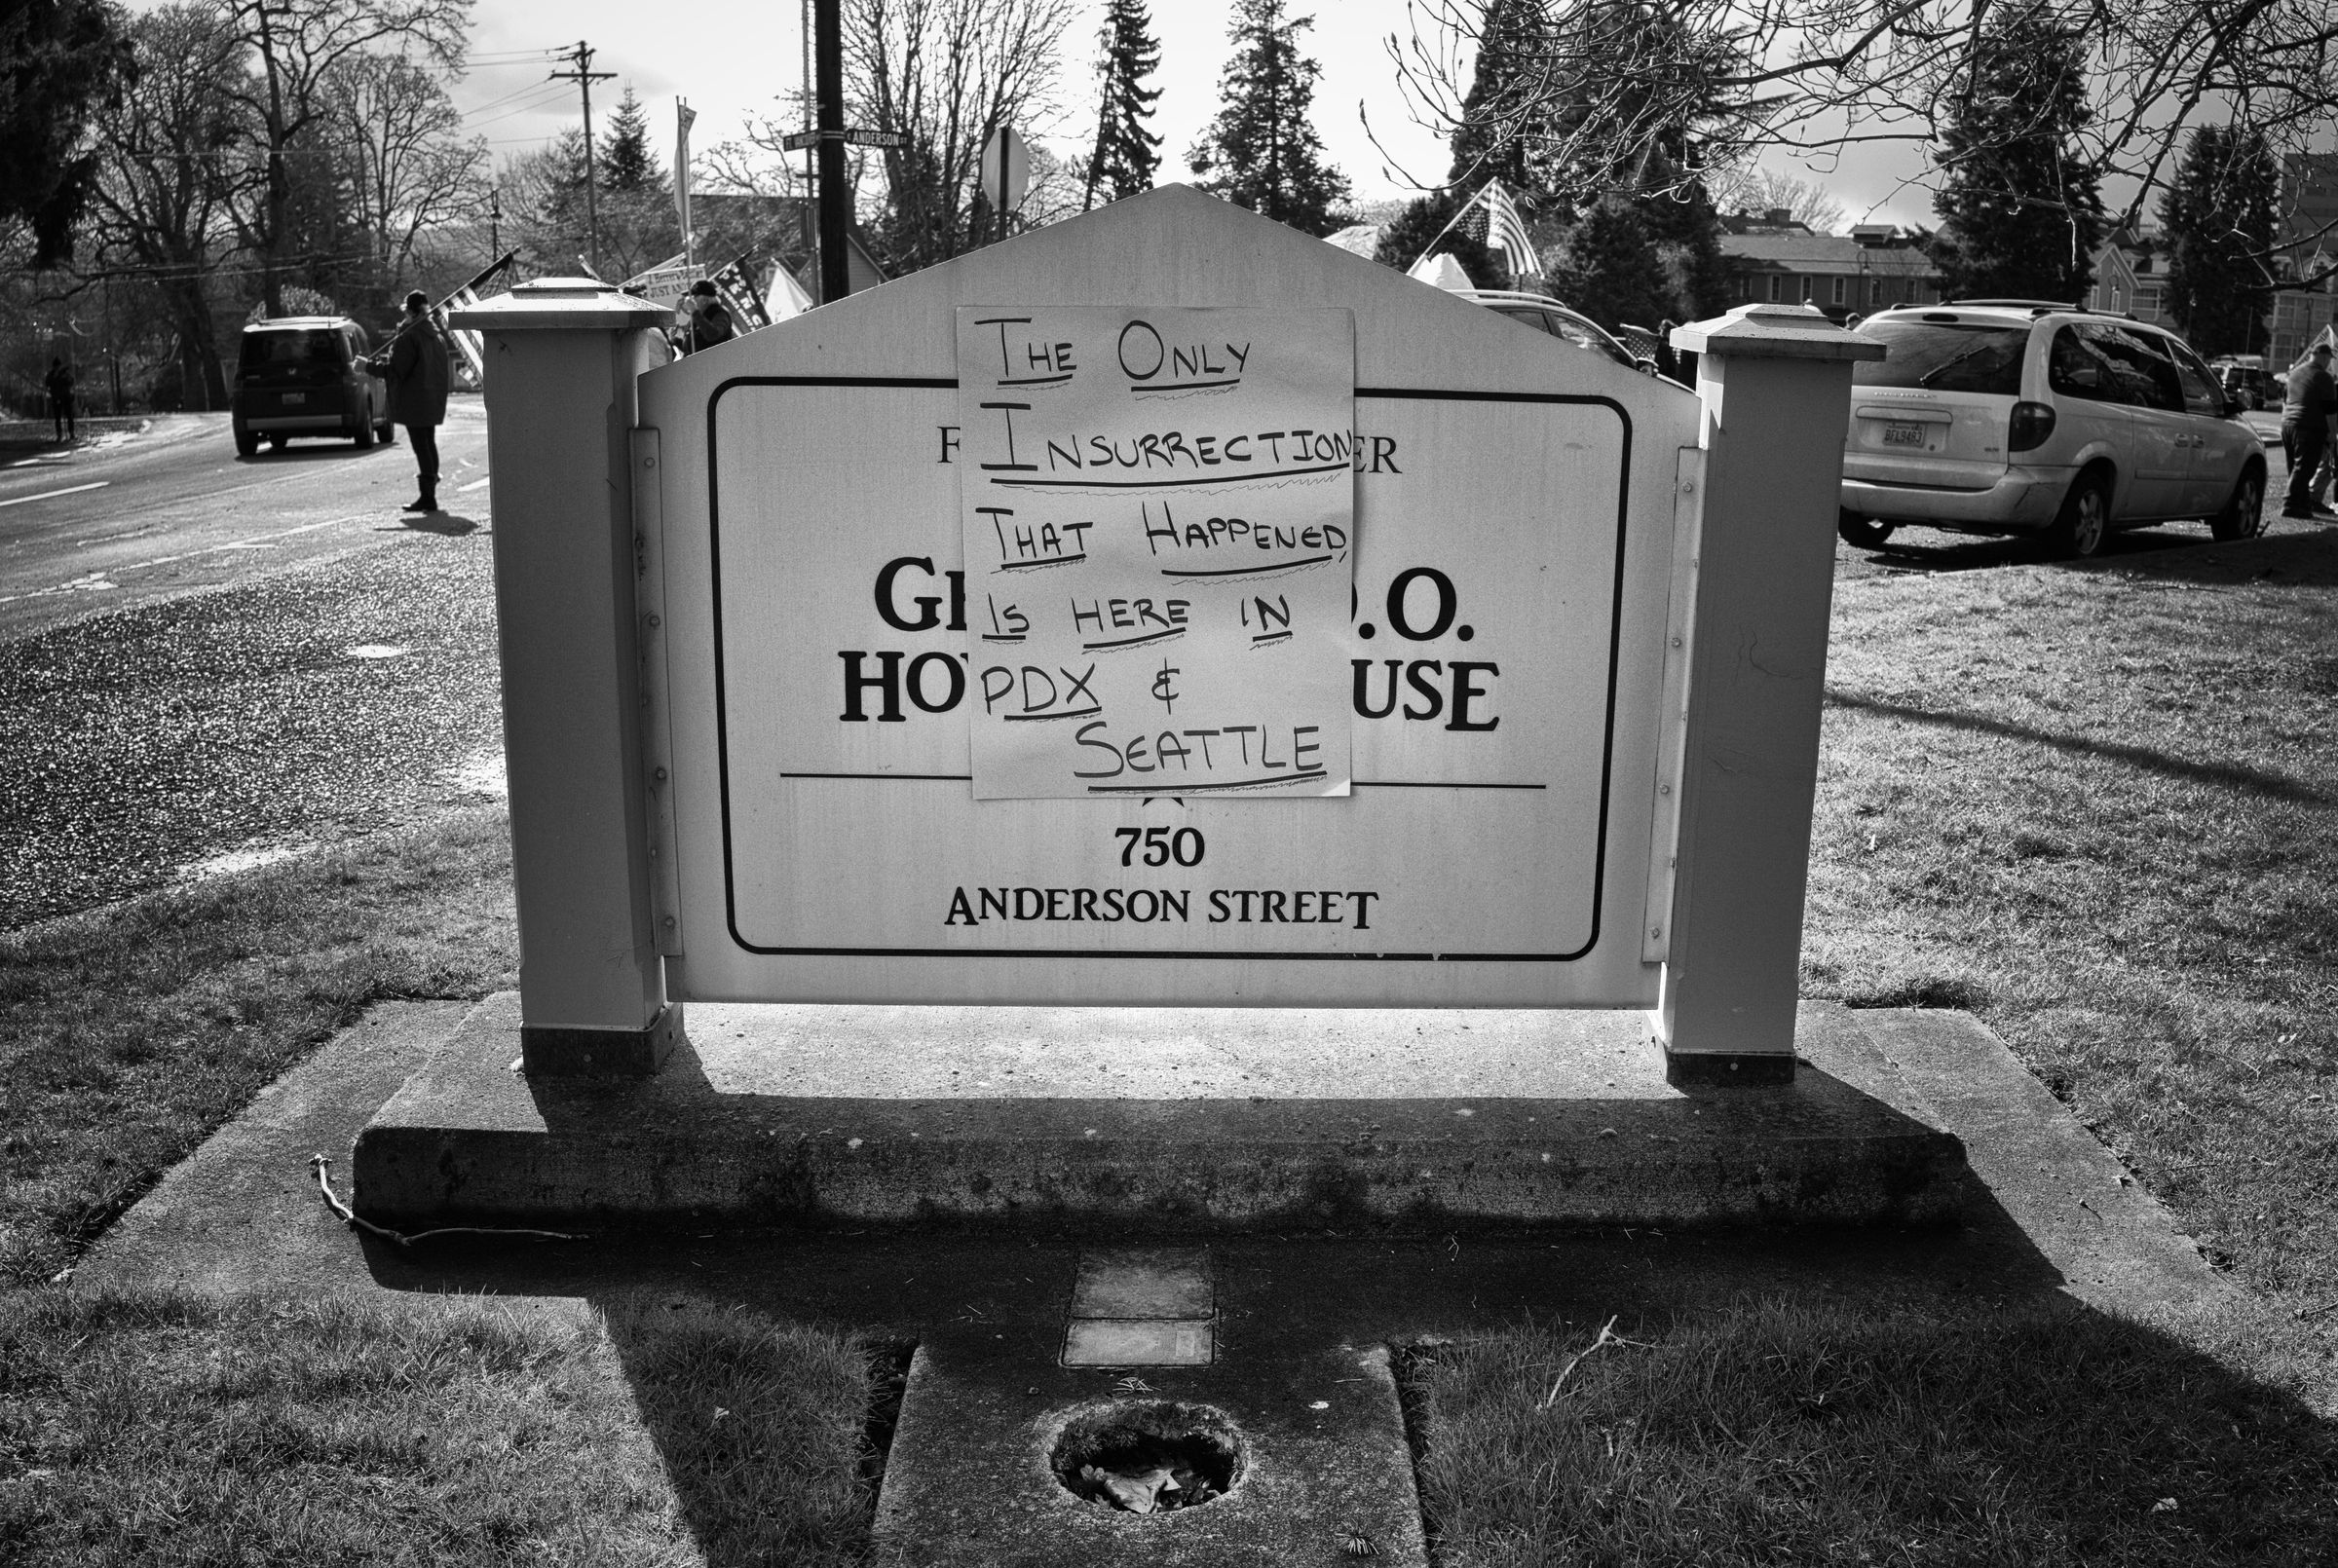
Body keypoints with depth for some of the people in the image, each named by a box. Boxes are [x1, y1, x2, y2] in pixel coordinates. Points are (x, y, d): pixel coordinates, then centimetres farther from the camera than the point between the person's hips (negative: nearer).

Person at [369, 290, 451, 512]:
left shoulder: (408, 337, -16)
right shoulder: (437, 335, 9)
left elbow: (396, 369, -17)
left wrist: (370, 364, -3)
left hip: (413, 401, -8)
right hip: (433, 400, 8)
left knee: (421, 447, -6)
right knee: (429, 444, 17)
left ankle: (427, 497, -6)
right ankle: (430, 494, 25)